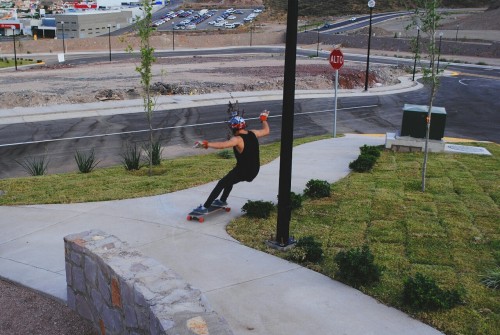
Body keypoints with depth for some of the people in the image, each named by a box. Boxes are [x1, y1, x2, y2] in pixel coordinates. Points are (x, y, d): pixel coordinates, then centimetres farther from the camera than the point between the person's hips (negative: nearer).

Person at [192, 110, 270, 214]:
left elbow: (223, 145, -38)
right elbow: (266, 131, 20)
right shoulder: (252, 134, 1)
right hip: (254, 171, 8)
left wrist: (206, 144, -43)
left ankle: (205, 207, -4)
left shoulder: (237, 139, -21)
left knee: (221, 184, -2)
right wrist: (264, 119, 35)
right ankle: (222, 201, 40)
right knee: (230, 180, 30)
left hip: (242, 171, -8)